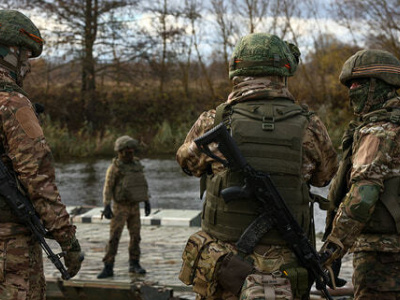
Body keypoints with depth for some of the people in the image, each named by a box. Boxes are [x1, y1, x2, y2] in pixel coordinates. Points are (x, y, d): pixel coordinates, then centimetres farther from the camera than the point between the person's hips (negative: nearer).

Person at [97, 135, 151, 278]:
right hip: (120, 207, -5)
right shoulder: (114, 167, -10)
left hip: (134, 207, 5)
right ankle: (108, 268, -7)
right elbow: (108, 188, -12)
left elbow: (142, 184, 13)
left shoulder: (137, 164, 6)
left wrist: (147, 202, 10)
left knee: (135, 236, 5)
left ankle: (134, 265, 17)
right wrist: (106, 206, -21)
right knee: (114, 237, -9)